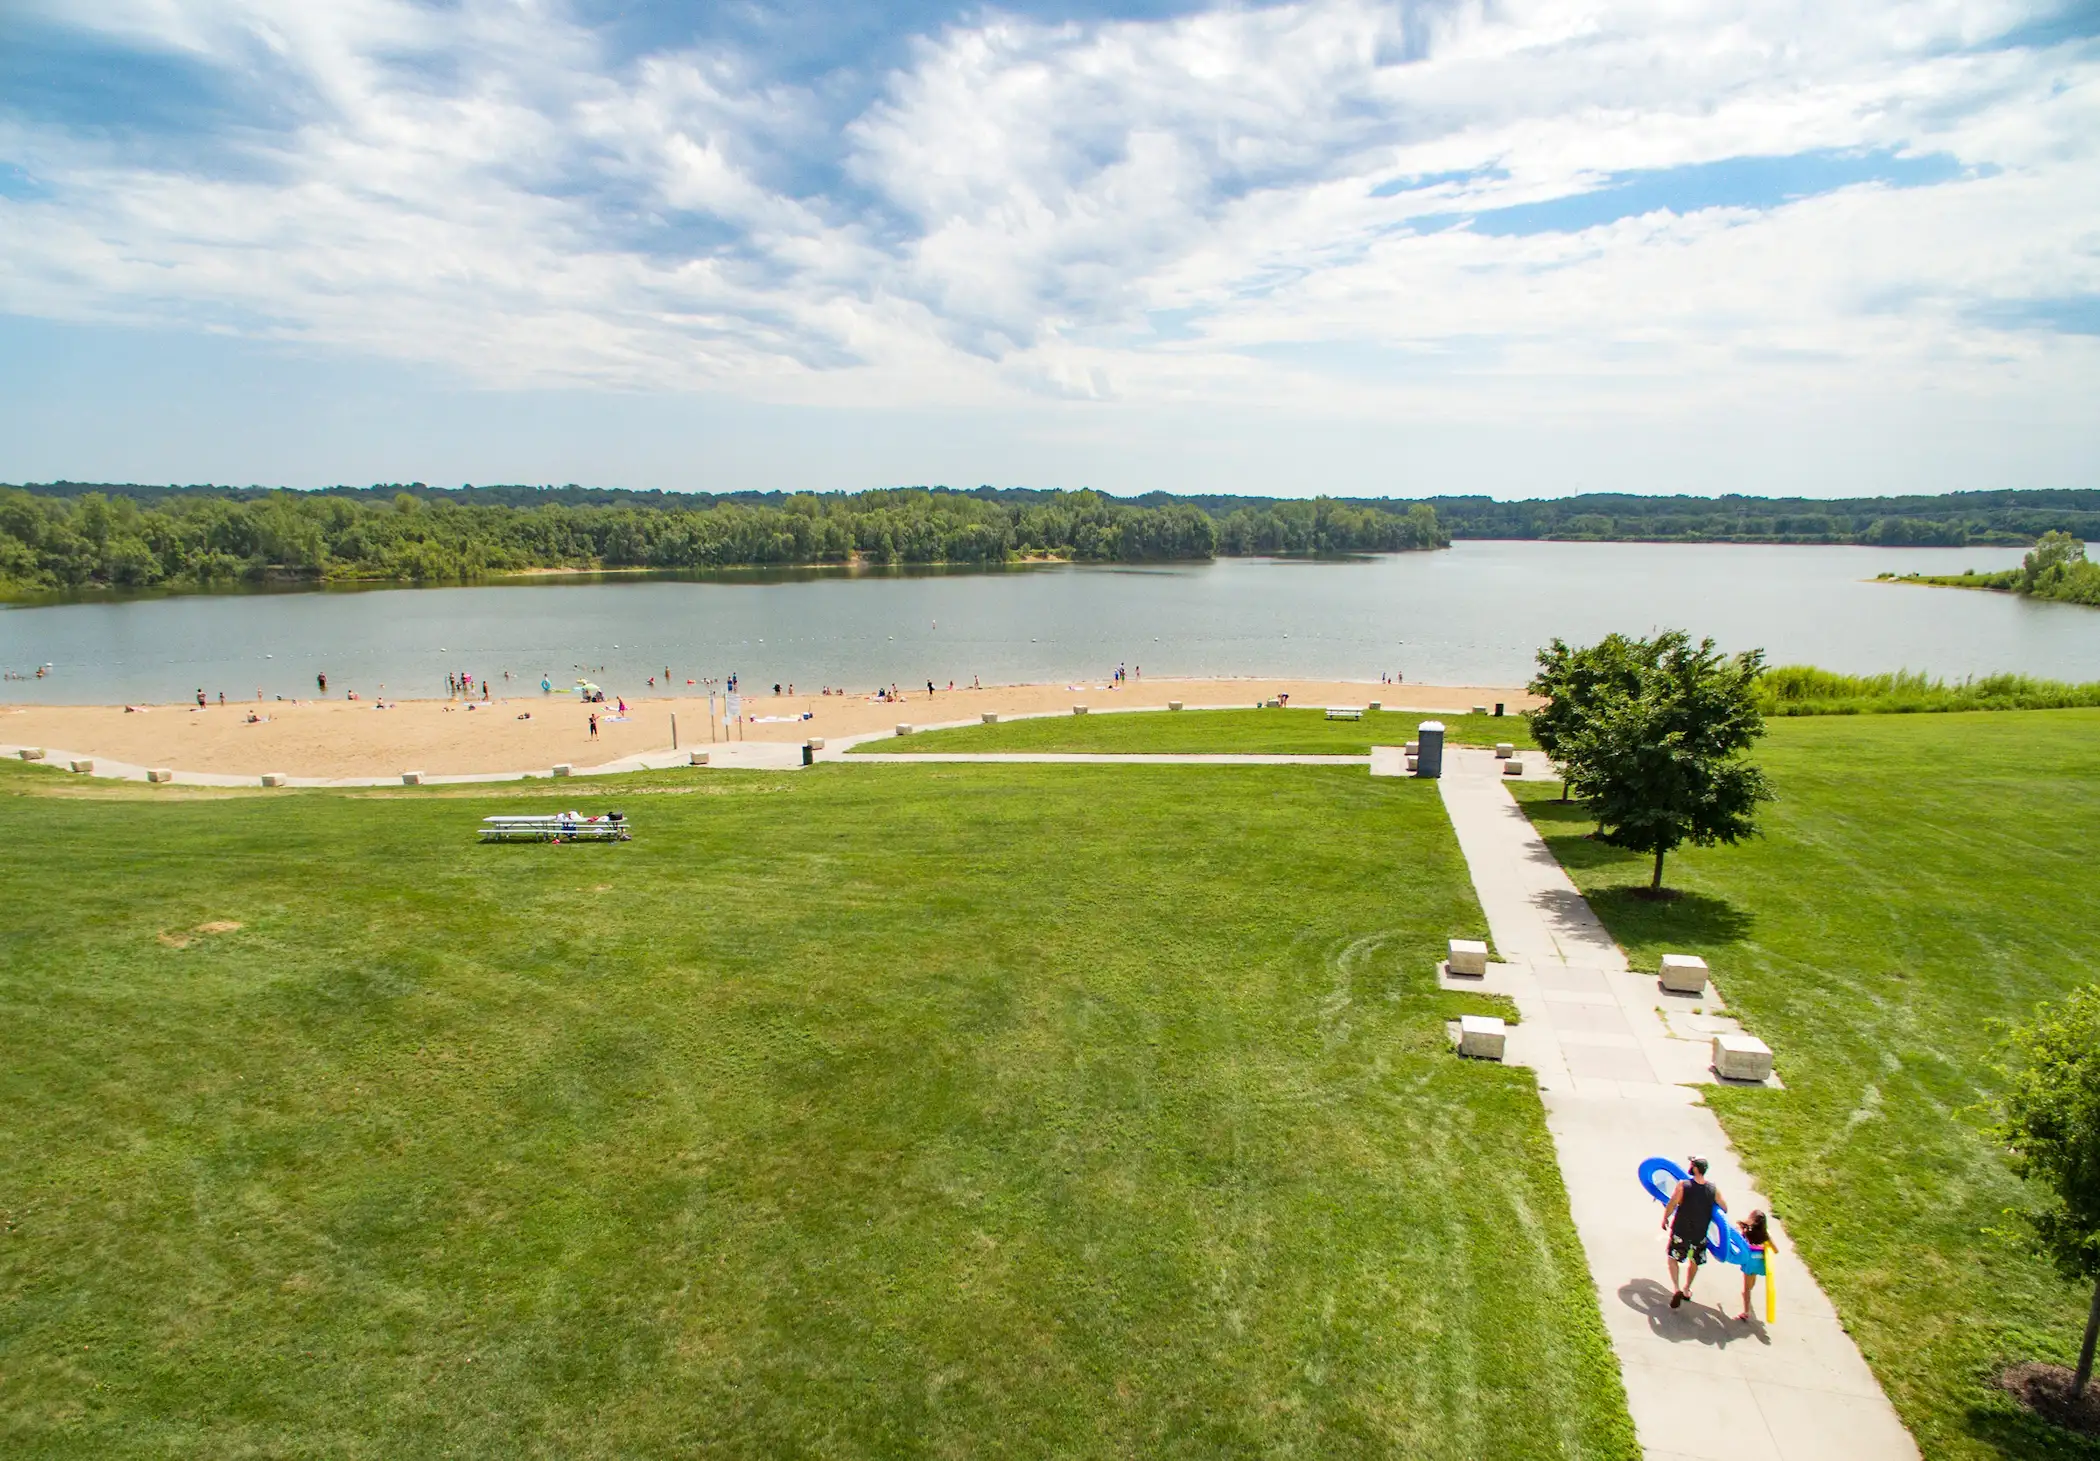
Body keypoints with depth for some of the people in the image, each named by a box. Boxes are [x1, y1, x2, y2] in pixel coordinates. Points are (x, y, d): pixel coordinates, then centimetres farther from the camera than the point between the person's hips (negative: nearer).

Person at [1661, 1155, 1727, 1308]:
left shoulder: (1683, 1185, -21)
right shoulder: (1713, 1189, -11)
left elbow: (1671, 1206, -15)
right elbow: (1724, 1208, 3)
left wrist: (1664, 1220, 3)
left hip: (1680, 1230, -3)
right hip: (1700, 1233, 3)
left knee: (1673, 1257, 15)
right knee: (1694, 1261, 23)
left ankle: (1676, 1288, -1)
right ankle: (1686, 1290, 38)